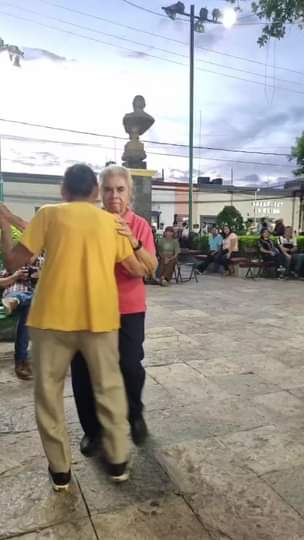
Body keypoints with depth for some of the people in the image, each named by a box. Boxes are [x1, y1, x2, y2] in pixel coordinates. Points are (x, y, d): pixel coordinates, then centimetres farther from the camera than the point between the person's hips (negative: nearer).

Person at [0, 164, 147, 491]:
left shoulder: (48, 214, 2)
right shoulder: (112, 221, 9)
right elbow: (138, 270, 10)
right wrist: (140, 267, 33)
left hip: (53, 317, -1)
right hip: (99, 317, 2)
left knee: (49, 392, 16)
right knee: (109, 388, 18)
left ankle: (60, 469, 26)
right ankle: (118, 461, 29)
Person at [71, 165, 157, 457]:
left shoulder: (140, 225, -2)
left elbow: (151, 269, -8)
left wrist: (134, 242, -23)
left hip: (129, 307, -1)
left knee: (130, 365, -3)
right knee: (83, 368, 3)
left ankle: (135, 415, 29)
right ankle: (92, 428, 26)